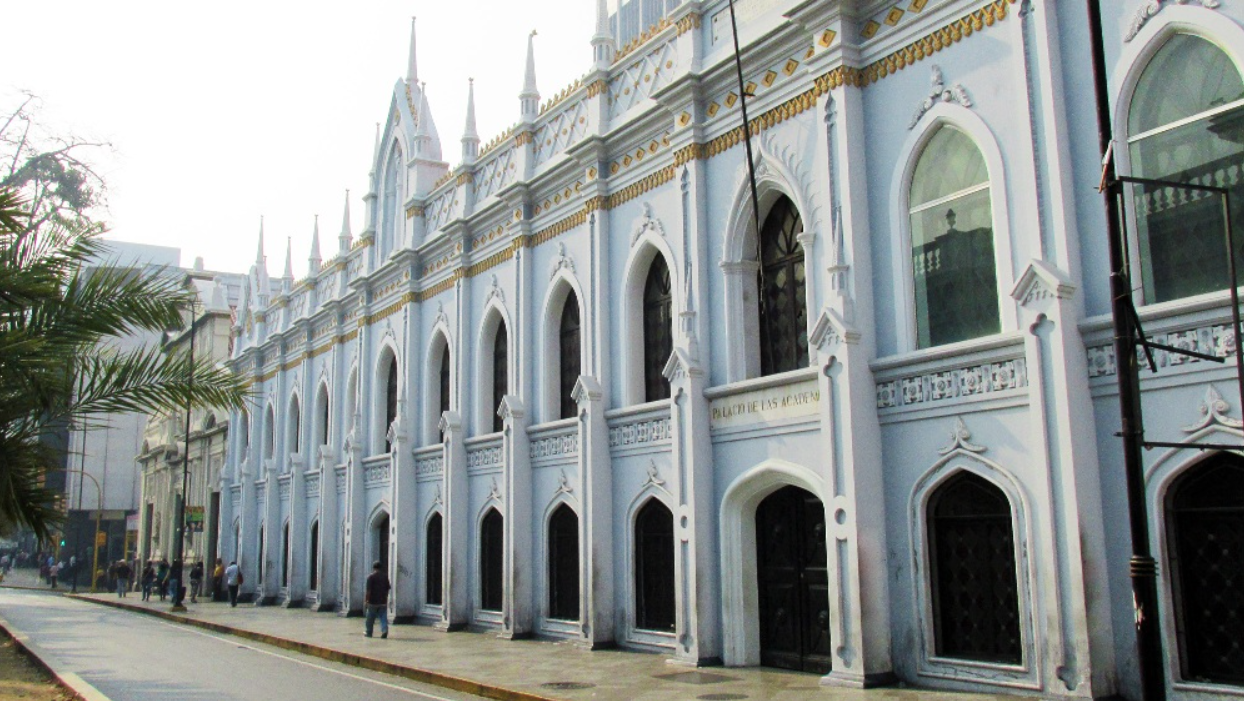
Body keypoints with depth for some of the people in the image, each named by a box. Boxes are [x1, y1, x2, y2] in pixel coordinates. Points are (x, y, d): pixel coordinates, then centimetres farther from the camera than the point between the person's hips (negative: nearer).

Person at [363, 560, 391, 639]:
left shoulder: (371, 576, -9)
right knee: (383, 617, 1)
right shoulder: (385, 576, 6)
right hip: (383, 602, 3)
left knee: (370, 618, 11)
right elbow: (388, 589, 11)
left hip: (372, 602, -3)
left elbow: (368, 590, -13)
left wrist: (365, 601, -8)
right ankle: (385, 630, -18)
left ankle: (368, 632, 22)